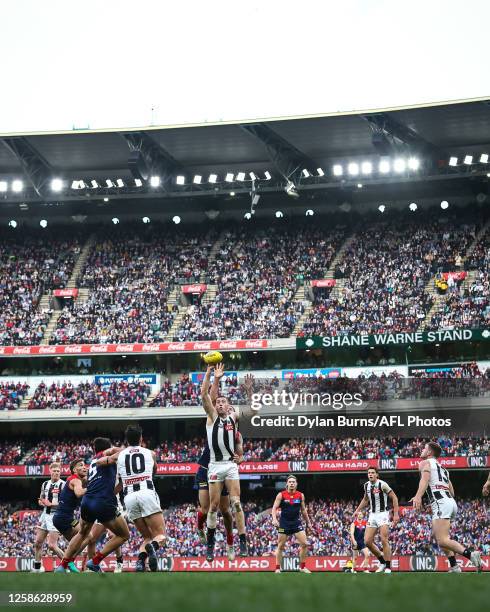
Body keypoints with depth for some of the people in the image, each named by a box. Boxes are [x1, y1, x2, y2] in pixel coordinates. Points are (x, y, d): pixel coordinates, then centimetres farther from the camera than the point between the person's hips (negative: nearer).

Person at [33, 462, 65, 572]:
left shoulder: (63, 485, -10)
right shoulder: (45, 484, 12)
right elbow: (41, 499, 24)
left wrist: (51, 504, -18)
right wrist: (41, 502, 1)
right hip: (45, 515, 7)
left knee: (52, 545, -12)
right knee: (38, 542, 11)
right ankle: (37, 567, 24)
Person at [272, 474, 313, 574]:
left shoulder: (300, 495, 3)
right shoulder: (281, 495, -5)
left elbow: (303, 510, 13)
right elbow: (274, 508, -7)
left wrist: (308, 523, 14)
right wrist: (274, 519, -24)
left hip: (296, 523, 2)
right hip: (284, 523, -2)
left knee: (304, 544, -8)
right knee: (280, 546, 2)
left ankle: (302, 567, 4)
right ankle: (277, 568, 11)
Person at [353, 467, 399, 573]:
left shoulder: (382, 484, -13)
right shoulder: (366, 485, 6)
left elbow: (394, 498, -9)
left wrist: (396, 514, -13)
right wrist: (358, 510, 18)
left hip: (382, 514, -7)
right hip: (372, 515, 7)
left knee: (384, 540, -15)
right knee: (367, 542, 0)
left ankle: (388, 567, -9)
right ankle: (382, 561, 20)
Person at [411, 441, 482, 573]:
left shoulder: (425, 463, 7)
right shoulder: (442, 468, 32)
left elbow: (425, 478, -15)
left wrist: (418, 496, -31)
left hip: (441, 503, -9)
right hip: (452, 502, 9)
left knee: (442, 540, -17)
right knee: (437, 535, 23)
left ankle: (470, 554, -35)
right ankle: (454, 567, 13)